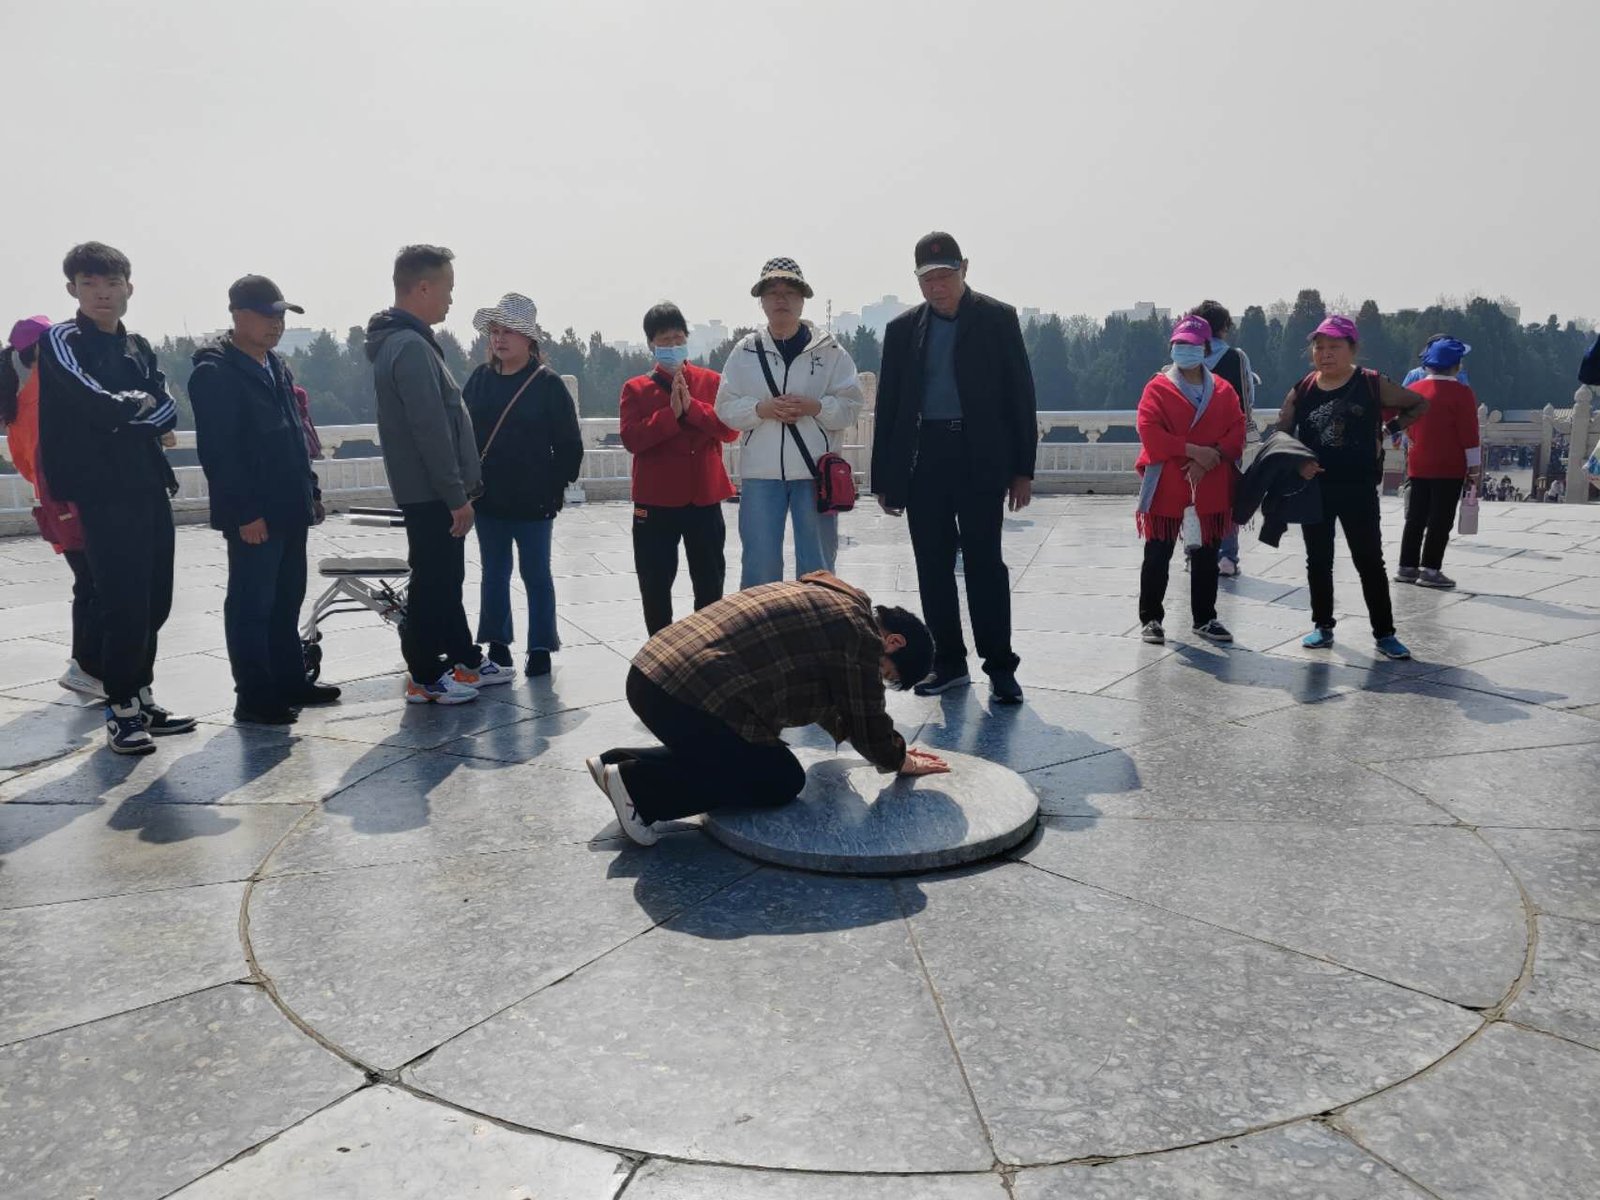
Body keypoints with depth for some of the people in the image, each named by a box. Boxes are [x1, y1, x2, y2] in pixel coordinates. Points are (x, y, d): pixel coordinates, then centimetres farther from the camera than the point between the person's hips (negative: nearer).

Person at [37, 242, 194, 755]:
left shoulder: (138, 347, 16)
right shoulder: (62, 341, -2)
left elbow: (167, 414, 4)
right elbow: (99, 405, -18)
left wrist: (124, 409, -12)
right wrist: (142, 404, -1)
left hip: (151, 488, 6)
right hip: (104, 494, -6)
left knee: (154, 602, 9)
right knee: (124, 604, -7)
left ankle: (141, 699, 21)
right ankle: (119, 710, 5)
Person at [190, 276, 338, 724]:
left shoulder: (277, 368, 16)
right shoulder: (215, 373, -12)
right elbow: (217, 451, -17)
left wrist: (311, 490, 17)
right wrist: (245, 513, -20)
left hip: (289, 509, 9)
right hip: (253, 516, -9)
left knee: (287, 601, 16)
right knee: (252, 606, -1)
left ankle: (290, 682, 27)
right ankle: (253, 699, 6)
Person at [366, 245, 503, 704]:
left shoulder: (403, 341, 15)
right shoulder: (411, 346, -19)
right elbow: (431, 431, -23)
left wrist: (462, 485, 19)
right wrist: (457, 494, -19)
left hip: (433, 490, 10)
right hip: (431, 492, -10)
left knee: (447, 578, 17)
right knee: (431, 581, 0)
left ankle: (464, 659, 28)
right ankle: (424, 677, 10)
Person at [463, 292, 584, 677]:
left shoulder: (548, 384, -7)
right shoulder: (479, 379, 5)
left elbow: (569, 445, -7)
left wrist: (555, 488, -9)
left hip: (533, 501, -4)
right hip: (488, 500, 4)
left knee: (536, 574, 6)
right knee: (493, 573, 12)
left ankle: (541, 648, 16)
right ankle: (498, 645, 24)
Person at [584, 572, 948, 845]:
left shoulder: (827, 600, 24)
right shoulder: (860, 633, -5)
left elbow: (824, 699, 35)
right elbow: (868, 722, 2)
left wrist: (886, 747, 38)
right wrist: (900, 761, 21)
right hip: (689, 695, -10)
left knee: (751, 752, 24)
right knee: (781, 780, 3)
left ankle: (618, 763, 16)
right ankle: (637, 784, -4)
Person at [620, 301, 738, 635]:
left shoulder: (711, 381, 6)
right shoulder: (635, 388, 3)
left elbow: (730, 429, -6)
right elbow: (632, 439, -9)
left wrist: (691, 407, -17)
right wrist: (671, 414, -18)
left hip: (704, 498, 1)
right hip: (654, 501, -1)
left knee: (710, 583, 8)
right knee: (655, 585, 5)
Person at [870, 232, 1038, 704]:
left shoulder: (997, 319, 3)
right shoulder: (903, 328, 10)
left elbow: (1020, 394, 1)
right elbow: (888, 405, 11)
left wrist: (1023, 468, -5)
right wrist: (884, 478, 7)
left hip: (979, 459, -3)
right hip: (922, 459, 3)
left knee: (985, 561, -3)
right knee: (933, 566, 6)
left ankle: (999, 666, 5)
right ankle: (948, 663, 17)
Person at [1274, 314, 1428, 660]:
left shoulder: (1372, 384, -4)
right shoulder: (1302, 390, 1)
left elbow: (1419, 404, 6)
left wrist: (1388, 430, -4)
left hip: (1359, 489, -2)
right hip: (1314, 488, 2)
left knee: (1370, 561, 4)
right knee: (1318, 561, 11)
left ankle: (1384, 633, 13)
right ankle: (1323, 627, 25)